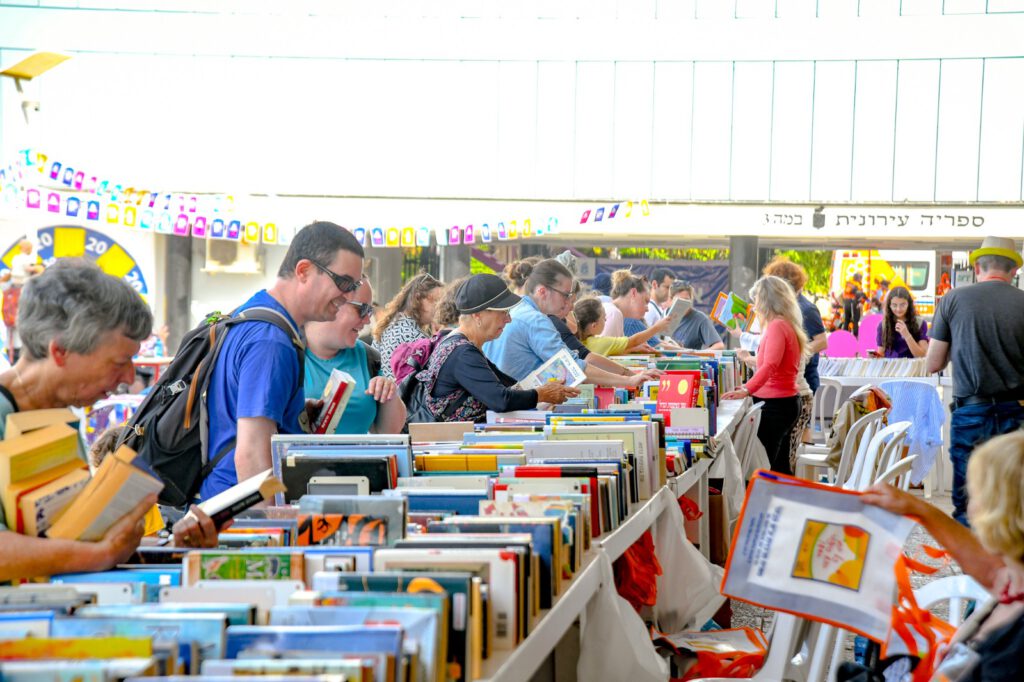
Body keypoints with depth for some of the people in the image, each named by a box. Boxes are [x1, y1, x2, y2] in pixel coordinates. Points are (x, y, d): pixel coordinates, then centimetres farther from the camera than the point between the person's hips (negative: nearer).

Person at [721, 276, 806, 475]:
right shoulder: (788, 325, 14)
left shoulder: (776, 326, -16)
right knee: (779, 465, 14)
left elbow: (770, 365, -31)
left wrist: (746, 390, -42)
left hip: (775, 404, -10)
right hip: (787, 400, 10)